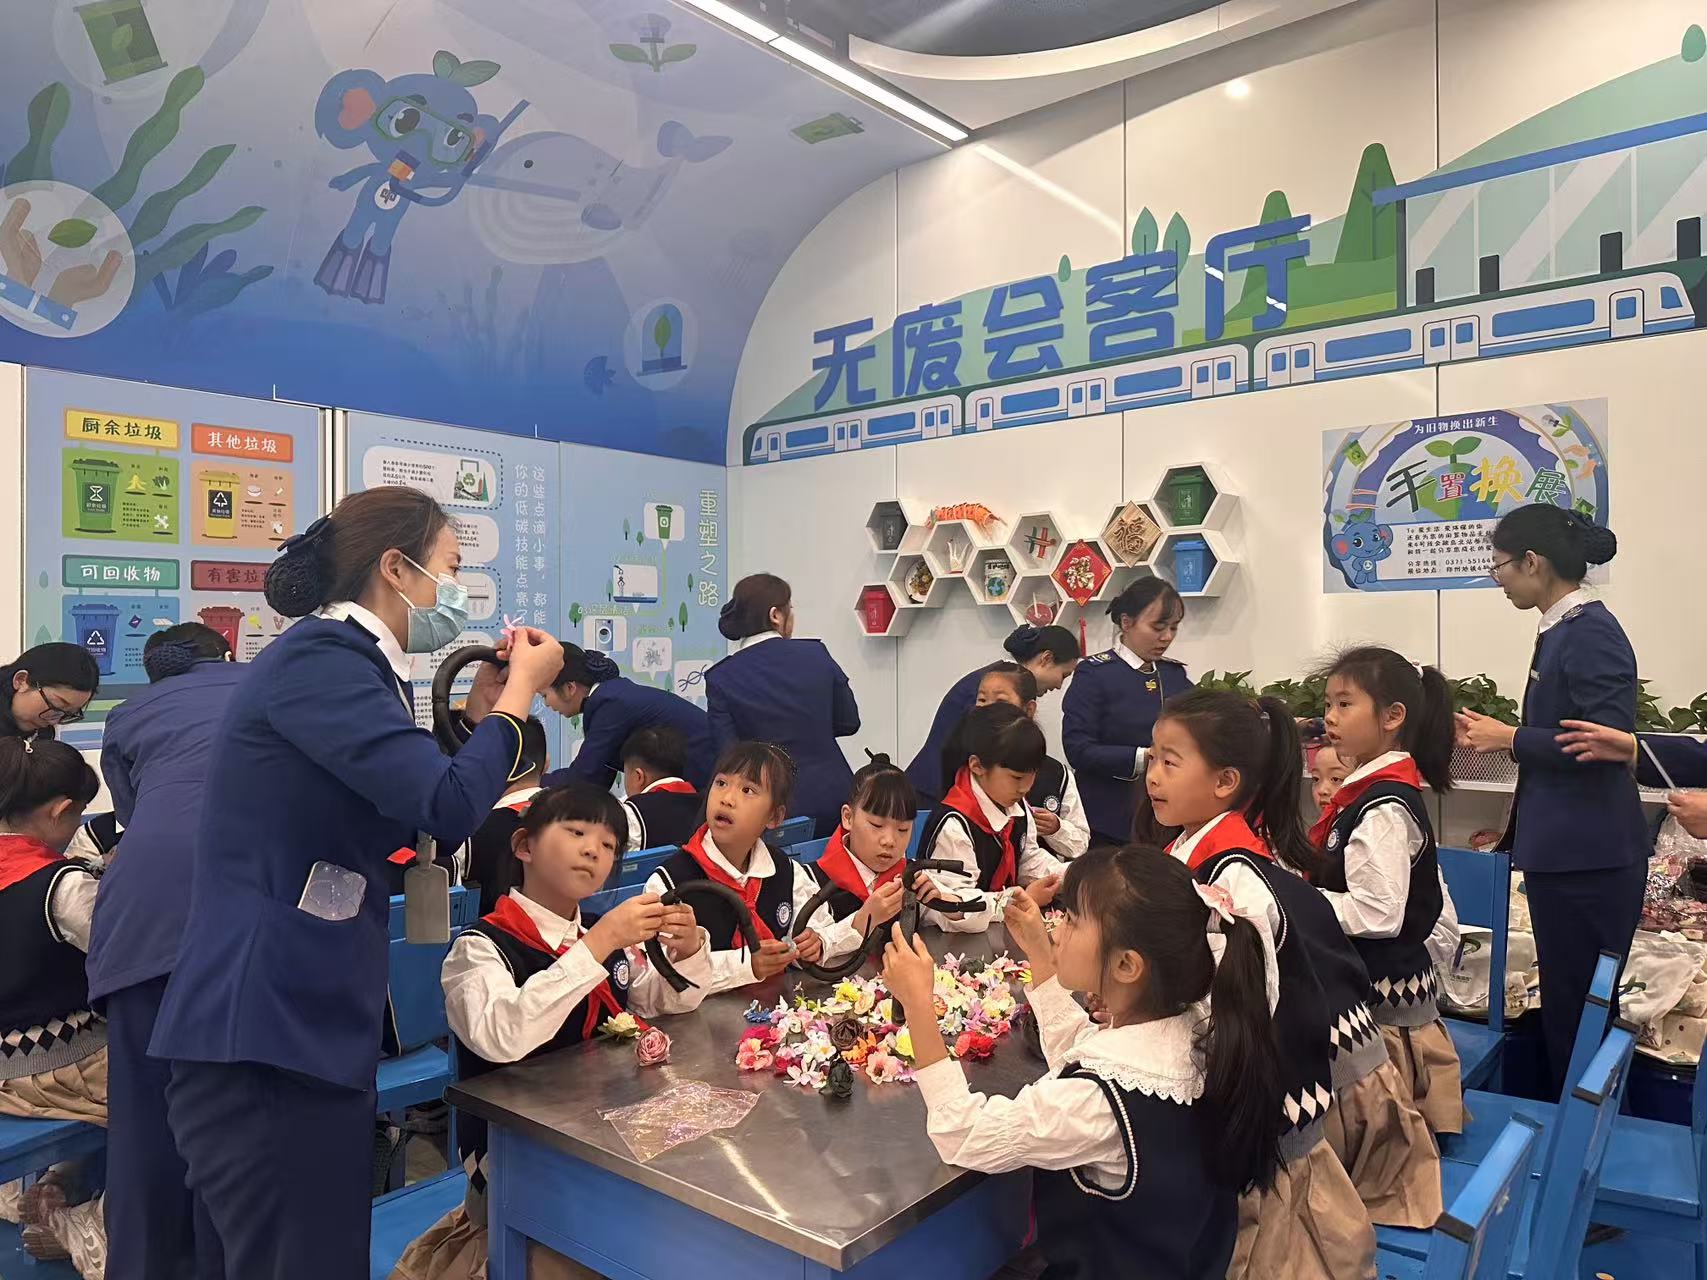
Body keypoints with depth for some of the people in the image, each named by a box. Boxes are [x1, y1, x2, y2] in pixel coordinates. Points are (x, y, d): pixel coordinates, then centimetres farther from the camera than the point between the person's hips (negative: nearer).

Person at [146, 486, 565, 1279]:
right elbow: (449, 806, -26)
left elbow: (407, 810, 20)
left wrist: (493, 702, 12)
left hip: (311, 1021, 10)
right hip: (262, 1035, -10)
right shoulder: (320, 657, -17)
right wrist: (520, 691, -11)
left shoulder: (349, 663, 13)